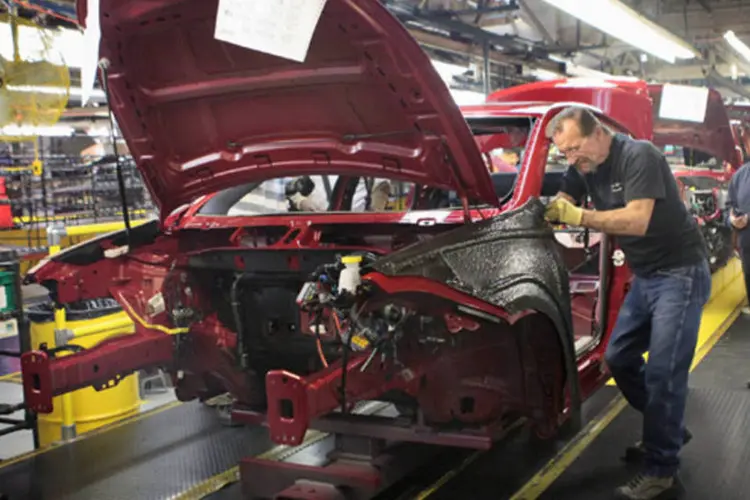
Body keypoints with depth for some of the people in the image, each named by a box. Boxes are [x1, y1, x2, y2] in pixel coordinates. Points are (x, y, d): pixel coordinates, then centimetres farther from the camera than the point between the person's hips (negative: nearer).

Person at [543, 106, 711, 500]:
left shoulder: (639, 156, -22)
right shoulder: (583, 166, 2)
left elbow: (638, 220, -32)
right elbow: (563, 204, 0)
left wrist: (579, 217, -36)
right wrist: (544, 210, -22)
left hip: (680, 273, -8)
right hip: (644, 276, 9)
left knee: (663, 371, -11)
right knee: (618, 358, 12)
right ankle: (667, 430, 30)